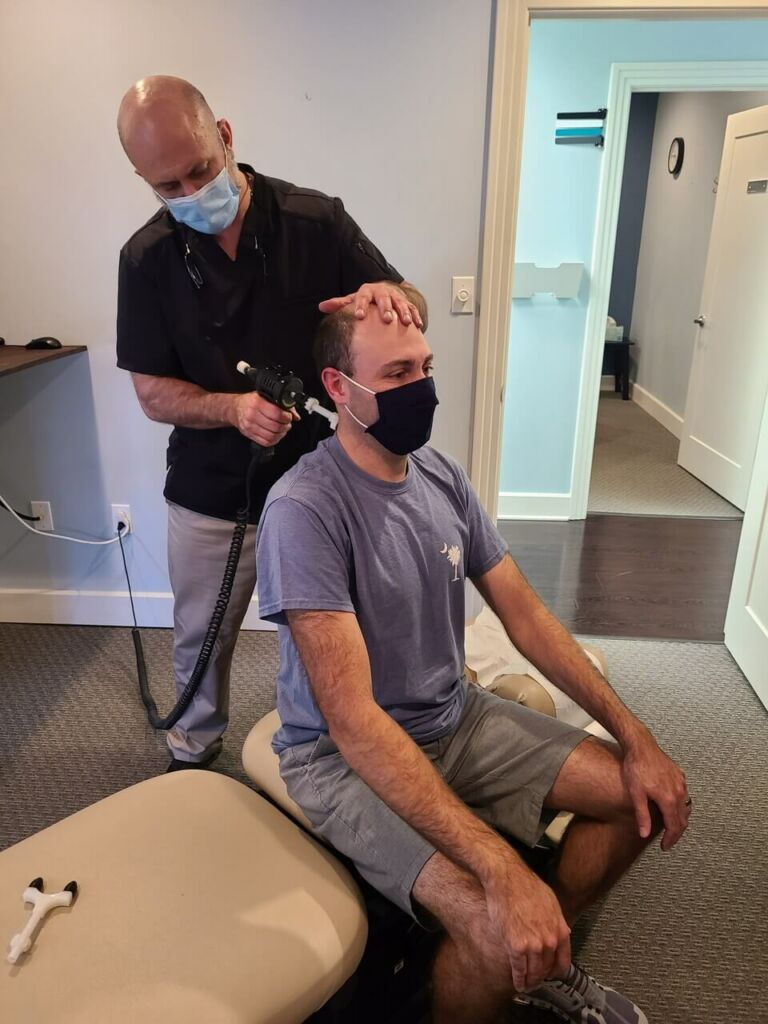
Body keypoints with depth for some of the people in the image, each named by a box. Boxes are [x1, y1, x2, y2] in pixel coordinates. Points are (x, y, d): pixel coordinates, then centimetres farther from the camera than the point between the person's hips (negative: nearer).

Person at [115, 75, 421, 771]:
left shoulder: (318, 222, -11)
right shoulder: (148, 259, -7)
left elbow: (411, 309, -4)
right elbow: (153, 393, -5)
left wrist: (386, 294, -29)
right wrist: (232, 407, -25)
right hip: (210, 496, 2)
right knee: (200, 641, 21)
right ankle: (195, 750, 50)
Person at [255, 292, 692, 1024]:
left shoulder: (441, 475, -3)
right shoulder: (303, 510, -26)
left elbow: (525, 615, 2)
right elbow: (354, 722, -31)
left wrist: (635, 738, -3)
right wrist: (504, 873, -35)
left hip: (457, 718, 7)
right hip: (346, 756, -7)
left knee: (638, 791, 4)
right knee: (499, 930, -27)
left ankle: (547, 961, 27)